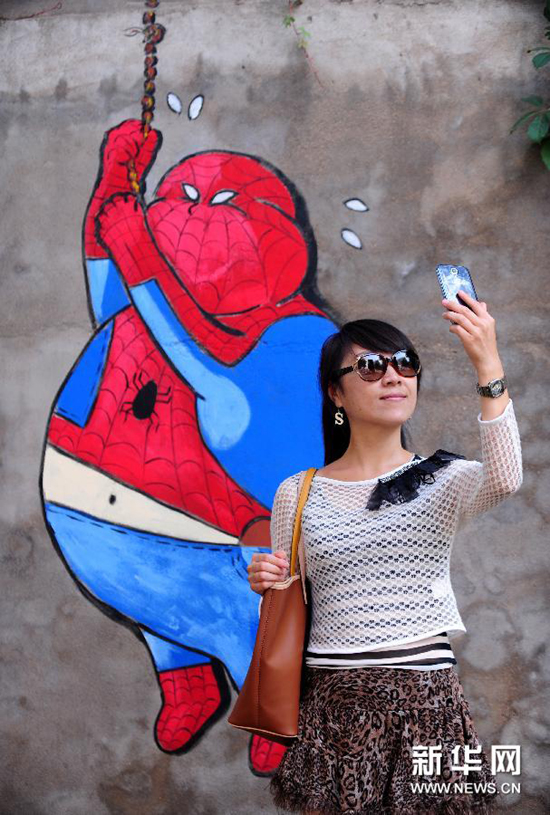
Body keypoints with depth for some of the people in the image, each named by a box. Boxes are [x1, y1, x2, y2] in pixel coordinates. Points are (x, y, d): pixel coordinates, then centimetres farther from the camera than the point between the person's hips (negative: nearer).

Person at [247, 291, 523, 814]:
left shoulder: (444, 480, 0)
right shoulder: (297, 494, 4)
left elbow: (505, 479, -24)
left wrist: (489, 368, -29)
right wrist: (269, 585, -10)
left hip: (425, 701, -1)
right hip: (331, 701, 1)